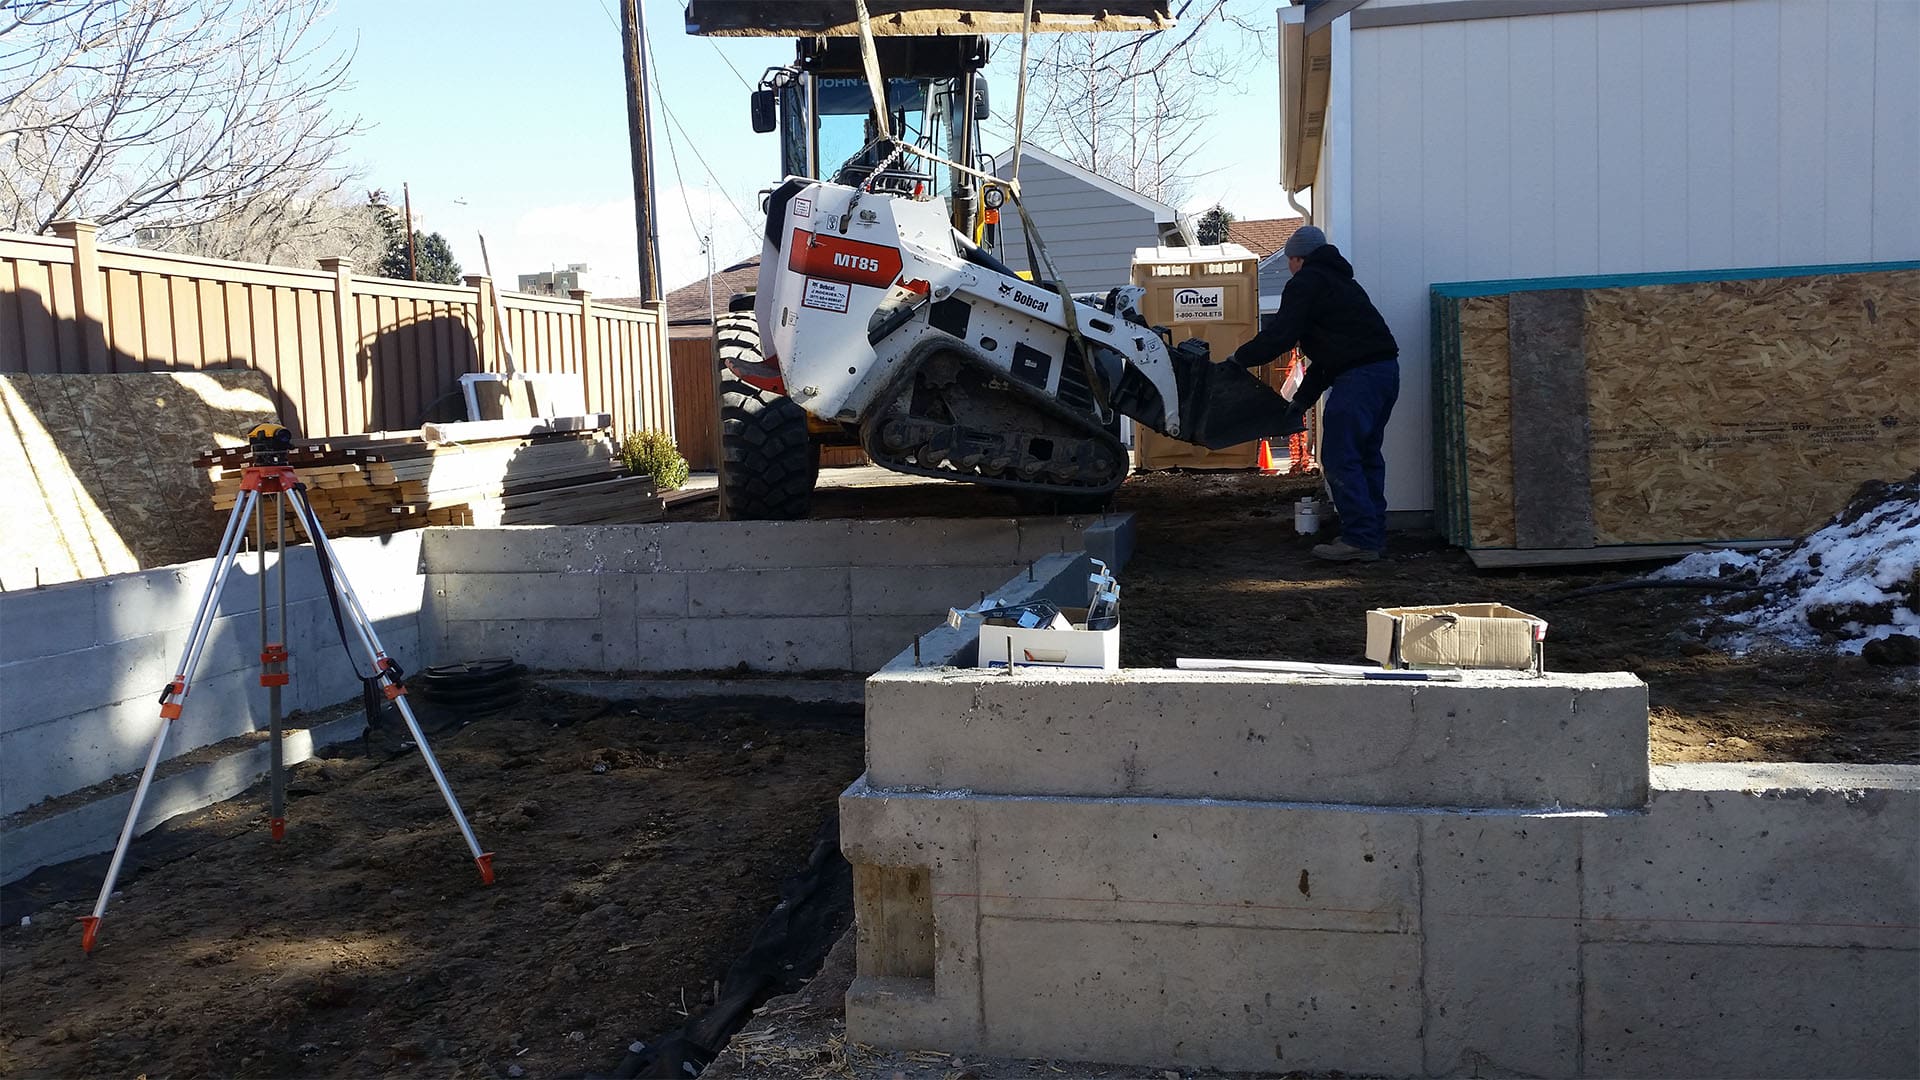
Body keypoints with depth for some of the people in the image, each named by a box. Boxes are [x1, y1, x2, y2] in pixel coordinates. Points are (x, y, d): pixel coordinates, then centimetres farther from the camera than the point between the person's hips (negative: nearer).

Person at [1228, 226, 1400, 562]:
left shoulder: (1305, 283, -2)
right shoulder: (1336, 280, 28)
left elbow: (1280, 335, -11)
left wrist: (1240, 357, 4)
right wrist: (1302, 399, 30)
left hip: (1358, 376, -10)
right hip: (1386, 369, 10)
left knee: (1339, 458, -6)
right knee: (1366, 455, 16)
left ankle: (1360, 539, -8)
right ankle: (1373, 535, 19)